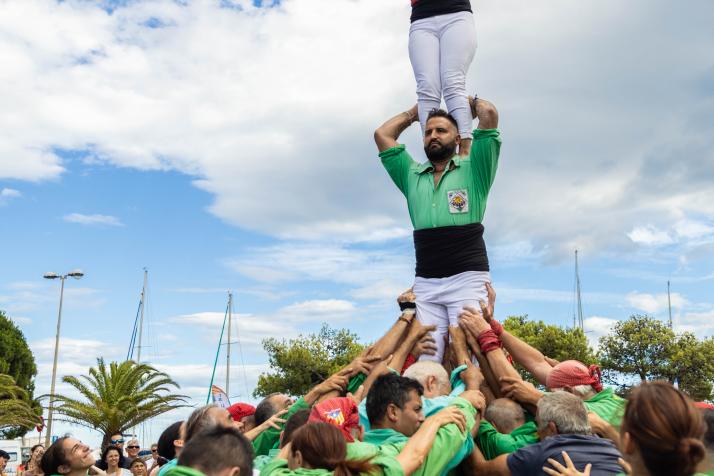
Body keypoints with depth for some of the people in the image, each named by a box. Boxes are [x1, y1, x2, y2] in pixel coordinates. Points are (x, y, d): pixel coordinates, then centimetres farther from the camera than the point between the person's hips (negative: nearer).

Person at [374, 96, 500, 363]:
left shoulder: (473, 170, 10)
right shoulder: (412, 176, 21)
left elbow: (490, 114, 2)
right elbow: (382, 134, 23)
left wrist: (469, 102, 23)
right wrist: (416, 111, 33)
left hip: (467, 278, -3)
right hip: (425, 283, 3)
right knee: (425, 356, -7)